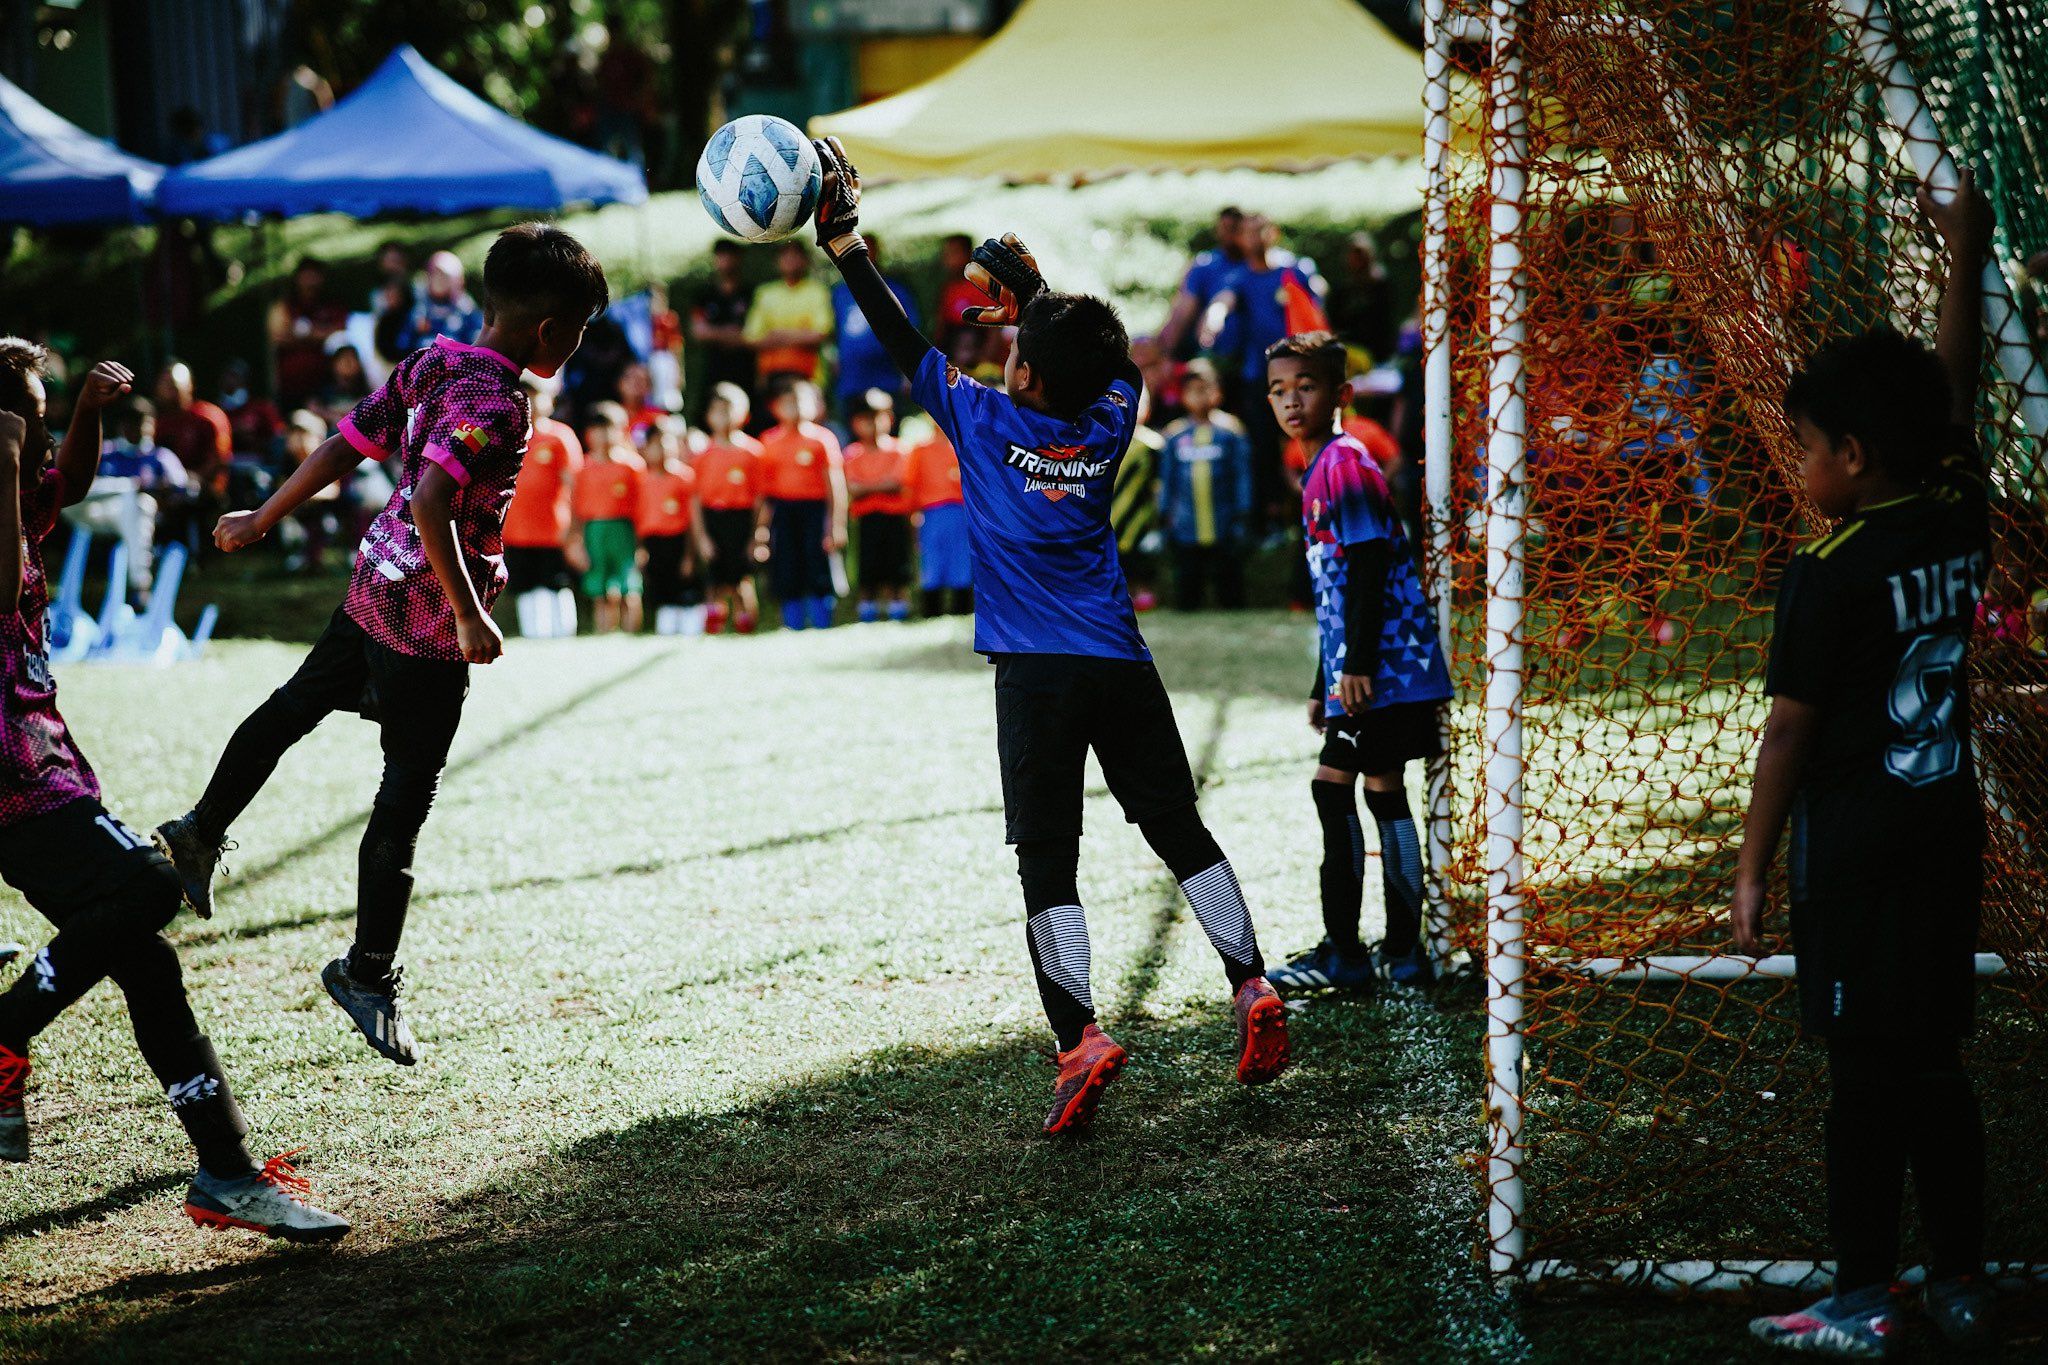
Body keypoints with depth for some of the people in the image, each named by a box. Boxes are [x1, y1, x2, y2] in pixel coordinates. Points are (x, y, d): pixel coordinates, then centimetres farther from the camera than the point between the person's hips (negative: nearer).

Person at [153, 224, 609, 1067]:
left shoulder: (430, 362, 3)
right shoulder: (497, 402, -22)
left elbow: (342, 448, 9)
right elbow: (431, 504, -33)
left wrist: (263, 520, 20)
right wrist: (470, 617, -29)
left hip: (374, 582, 9)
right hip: (427, 613, -9)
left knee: (296, 705, 28)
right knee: (406, 794, 1)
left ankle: (201, 832, 44)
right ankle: (368, 973, 9)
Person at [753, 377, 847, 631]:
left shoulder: (822, 438, 0)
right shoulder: (770, 441, 9)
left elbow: (837, 485, -3)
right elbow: (765, 487, 12)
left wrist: (838, 525, -10)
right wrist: (761, 525, 5)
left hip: (814, 509, -3)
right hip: (782, 512, 3)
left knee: (818, 576, -4)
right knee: (787, 579, 3)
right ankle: (794, 632, 10)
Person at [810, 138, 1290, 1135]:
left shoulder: (984, 423, -6)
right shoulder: (1113, 418, 3)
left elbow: (902, 342, 0)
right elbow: (1097, 349, 24)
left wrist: (844, 241, 6)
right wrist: (1030, 293, 33)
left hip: (1036, 675, -4)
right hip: (1122, 667, 4)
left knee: (1047, 862, -5)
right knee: (1180, 831, 12)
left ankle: (1081, 1035, -17)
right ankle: (1252, 989, 7)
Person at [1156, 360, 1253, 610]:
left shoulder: (1229, 431, -1)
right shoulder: (1174, 435, 5)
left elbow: (1243, 477, 2)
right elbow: (1166, 480, 13)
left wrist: (1241, 517, -1)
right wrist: (1166, 515, 11)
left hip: (1224, 533, -2)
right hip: (1186, 532, 2)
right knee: (1186, 599, 5)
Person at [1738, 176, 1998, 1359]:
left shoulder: (1829, 577, -16)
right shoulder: (1960, 529, 1)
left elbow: (1789, 736, -13)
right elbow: (1956, 393, 16)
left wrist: (1754, 868, -5)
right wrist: (1967, 257, 27)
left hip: (1855, 840, -6)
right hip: (1948, 825, 7)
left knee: (1865, 1072, -1)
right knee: (1936, 1060, 13)